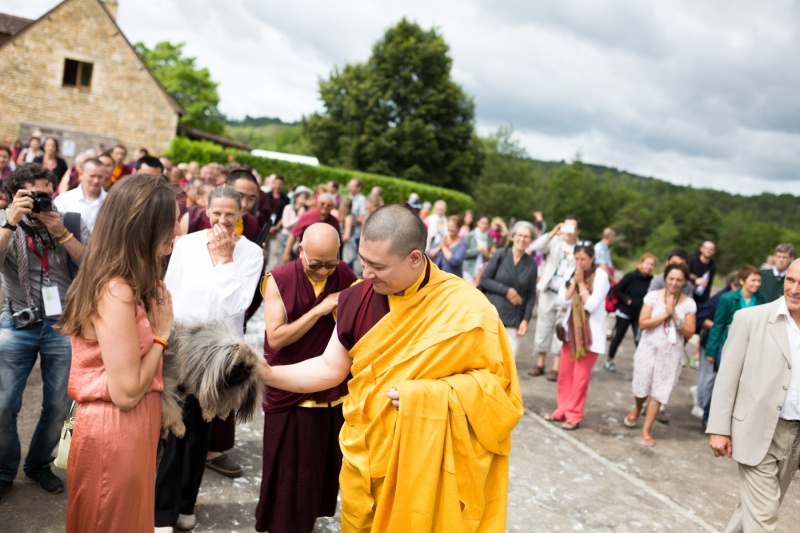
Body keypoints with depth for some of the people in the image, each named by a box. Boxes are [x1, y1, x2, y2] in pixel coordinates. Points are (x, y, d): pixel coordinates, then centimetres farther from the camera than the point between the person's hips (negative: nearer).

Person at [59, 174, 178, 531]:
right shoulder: (116, 292, -25)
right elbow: (126, 393, -24)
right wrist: (161, 333, -14)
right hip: (115, 436, -9)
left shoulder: (129, 285, 5)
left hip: (133, 431, 9)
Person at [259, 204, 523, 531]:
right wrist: (268, 374, -7)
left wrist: (428, 396, -23)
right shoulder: (358, 299, -5)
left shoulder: (466, 310, -18)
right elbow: (331, 368, 3)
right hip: (362, 463, 4)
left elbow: (497, 385, -12)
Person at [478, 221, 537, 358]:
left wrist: (526, 319, -2)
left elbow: (531, 295, 6)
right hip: (493, 314, -1)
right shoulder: (501, 256, 0)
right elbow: (484, 279, -1)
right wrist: (506, 291, -8)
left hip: (514, 321, 1)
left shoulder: (531, 264, 4)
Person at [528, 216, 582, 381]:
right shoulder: (555, 241, 5)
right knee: (543, 328, 7)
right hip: (548, 293, 2)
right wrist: (553, 233, -23)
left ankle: (556, 368, 8)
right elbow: (536, 247, -12)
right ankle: (540, 364, 18)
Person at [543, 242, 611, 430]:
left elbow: (591, 305, -18)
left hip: (590, 333, -5)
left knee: (581, 376, -1)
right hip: (571, 329, 5)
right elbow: (563, 300, -4)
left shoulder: (600, 276, -12)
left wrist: (581, 283, -16)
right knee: (565, 373, 9)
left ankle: (574, 415, 9)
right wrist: (574, 282, -12)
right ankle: (563, 410, 22)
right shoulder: (570, 273, 3)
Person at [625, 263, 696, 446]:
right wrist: (665, 314, -18)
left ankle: (646, 431, 12)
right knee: (641, 388, 9)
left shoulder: (689, 304, -2)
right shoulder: (653, 296, -6)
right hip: (648, 349, 0)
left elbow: (689, 332, -7)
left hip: (671, 354, 1)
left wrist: (674, 316, -18)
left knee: (659, 393, 2)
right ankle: (637, 409, 43)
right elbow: (643, 323, -13)